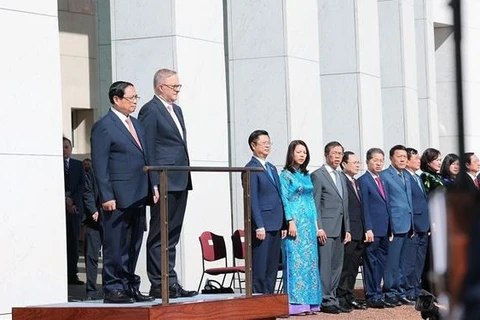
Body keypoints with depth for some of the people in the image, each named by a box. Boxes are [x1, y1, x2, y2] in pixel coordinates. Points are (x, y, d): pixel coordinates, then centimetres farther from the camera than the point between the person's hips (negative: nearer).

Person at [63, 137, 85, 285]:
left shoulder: (78, 165, 15)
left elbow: (82, 185, 7)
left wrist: (73, 200, -6)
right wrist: (65, 200, -8)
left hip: (75, 206, 3)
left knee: (73, 240, 0)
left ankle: (72, 274, -1)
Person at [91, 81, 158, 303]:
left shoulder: (136, 124, 19)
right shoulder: (103, 127, -7)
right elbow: (99, 166, -11)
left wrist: (153, 185, 12)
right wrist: (106, 196, -16)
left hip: (138, 197, 8)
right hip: (118, 198, -8)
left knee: (133, 246, 11)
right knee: (115, 245, -4)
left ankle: (130, 287, 17)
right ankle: (113, 289, 0)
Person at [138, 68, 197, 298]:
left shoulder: (176, 110, 20)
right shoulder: (150, 110, -8)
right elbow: (147, 150, -12)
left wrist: (186, 178, 17)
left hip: (180, 182, 9)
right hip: (164, 183, -9)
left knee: (172, 236, 10)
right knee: (160, 236, -5)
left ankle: (170, 283, 13)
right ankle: (159, 284, -3)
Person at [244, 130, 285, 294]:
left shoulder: (272, 168, 20)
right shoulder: (251, 169, -7)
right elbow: (253, 200, -12)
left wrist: (283, 224, 14)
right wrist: (259, 226, -18)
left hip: (275, 225, 8)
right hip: (262, 226, -8)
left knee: (272, 268, 9)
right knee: (260, 270, -7)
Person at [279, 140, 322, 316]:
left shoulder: (307, 175, 17)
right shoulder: (286, 175, -3)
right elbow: (285, 200, -8)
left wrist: (315, 223, 12)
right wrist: (291, 222, -16)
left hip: (309, 223, 7)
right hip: (295, 222, -7)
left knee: (310, 261, 5)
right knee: (296, 260, -9)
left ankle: (309, 301, 8)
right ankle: (295, 303, -9)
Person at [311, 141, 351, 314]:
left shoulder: (341, 178, 20)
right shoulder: (318, 175, -3)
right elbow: (315, 204, -9)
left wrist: (347, 229, 14)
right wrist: (319, 228, -16)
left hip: (340, 230, 8)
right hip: (326, 229, -8)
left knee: (337, 266, 8)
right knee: (325, 265, -8)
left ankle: (332, 300, 13)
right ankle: (325, 301, -7)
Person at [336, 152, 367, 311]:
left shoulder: (357, 182, 18)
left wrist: (364, 230, 14)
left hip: (359, 233, 9)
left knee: (353, 267, 12)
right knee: (345, 268, -5)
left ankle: (349, 297, 18)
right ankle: (342, 298, 0)